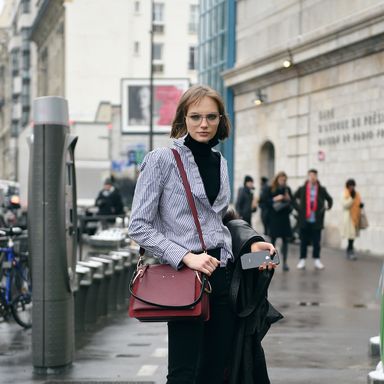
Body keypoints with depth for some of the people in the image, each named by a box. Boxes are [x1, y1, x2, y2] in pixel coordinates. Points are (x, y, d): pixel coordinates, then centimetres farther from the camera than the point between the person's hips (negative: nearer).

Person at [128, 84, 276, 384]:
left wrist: (249, 243, 8)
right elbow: (139, 227, -10)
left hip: (222, 274, 6)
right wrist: (186, 257, -18)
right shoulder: (162, 160, -5)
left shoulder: (219, 162, 14)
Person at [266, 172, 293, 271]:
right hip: (274, 218, -2)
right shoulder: (270, 189, 0)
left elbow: (292, 202, 13)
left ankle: (285, 262, 7)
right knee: (273, 240, -1)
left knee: (285, 240, 2)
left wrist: (288, 199, -8)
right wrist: (275, 199, -18)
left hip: (284, 218, 3)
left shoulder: (287, 189, 8)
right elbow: (266, 201, -4)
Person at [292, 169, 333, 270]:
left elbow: (329, 199, 18)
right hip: (304, 220, 0)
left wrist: (327, 207, 6)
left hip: (317, 220, 0)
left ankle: (317, 260, 13)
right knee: (304, 241, 5)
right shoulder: (302, 189, 1)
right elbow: (293, 199, 10)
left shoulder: (321, 190, 3)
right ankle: (302, 260, 12)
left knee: (316, 242, 4)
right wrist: (298, 208, 2)